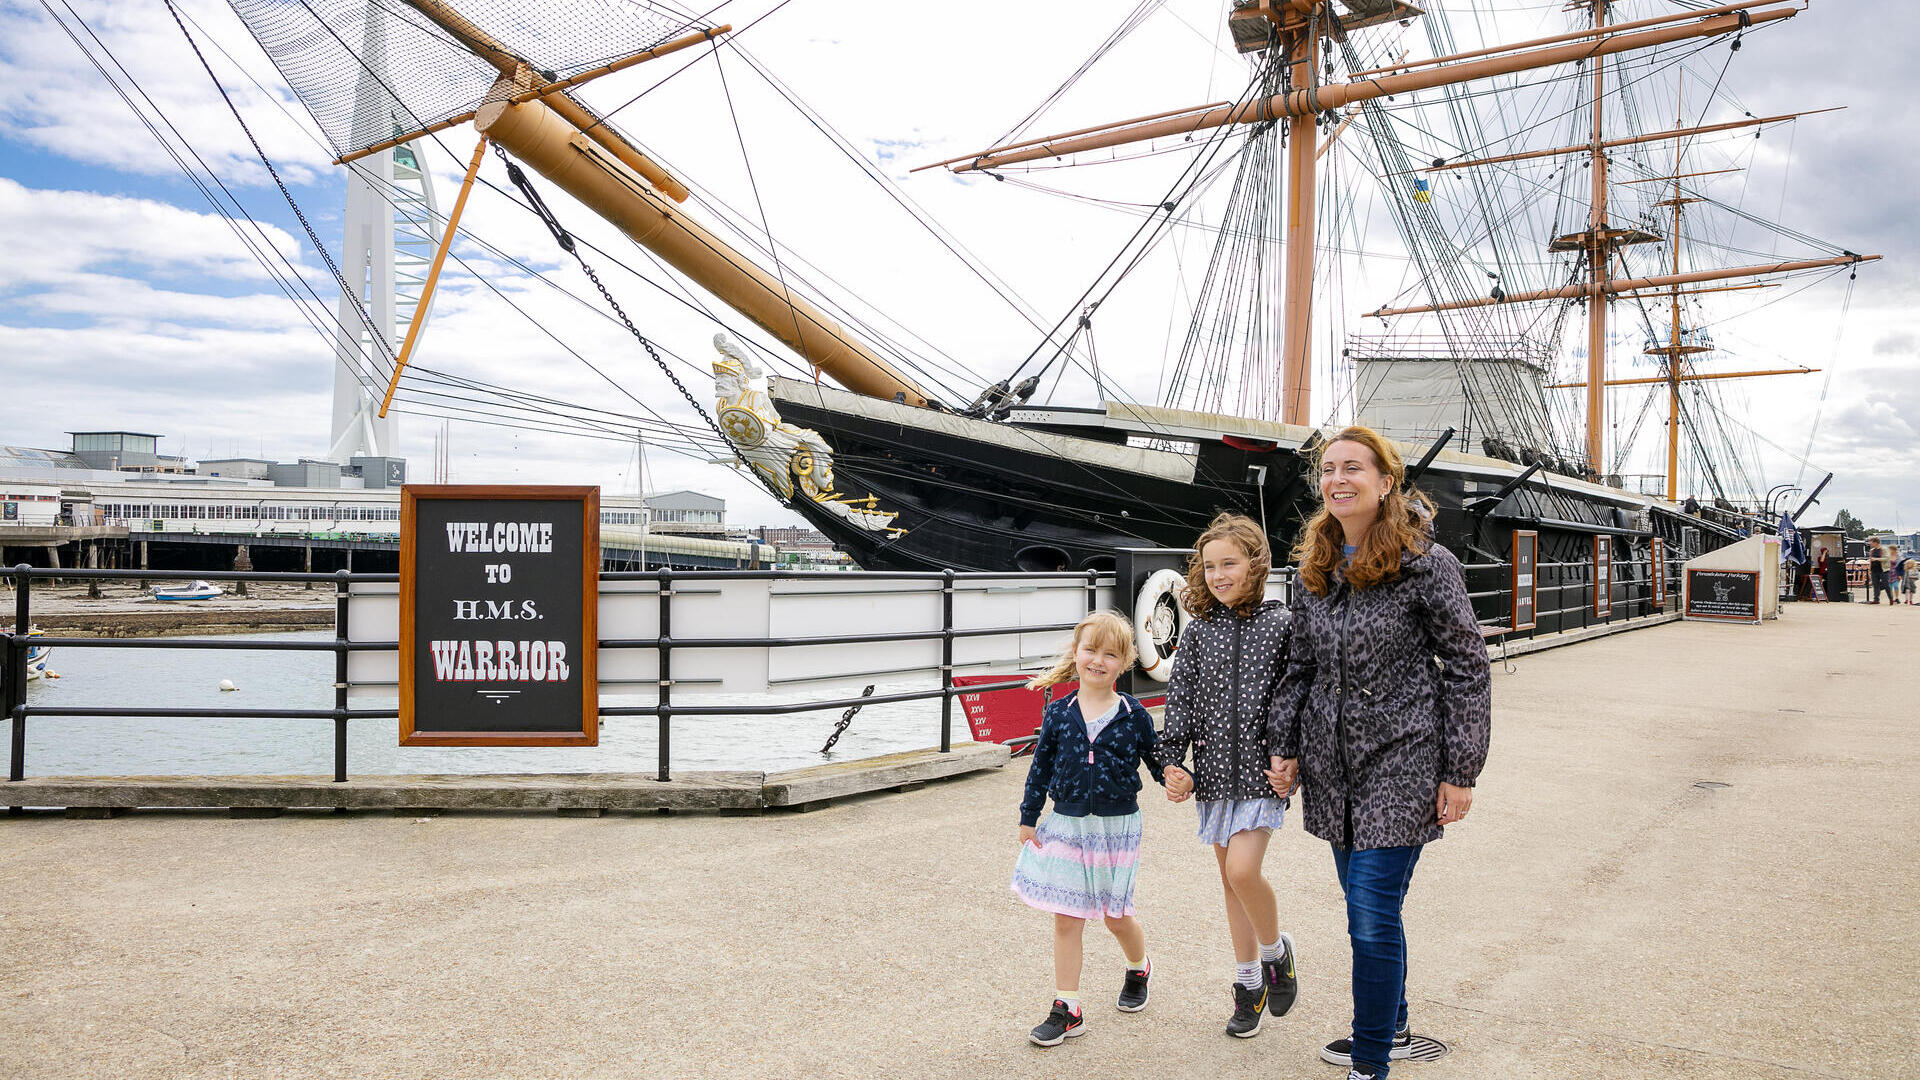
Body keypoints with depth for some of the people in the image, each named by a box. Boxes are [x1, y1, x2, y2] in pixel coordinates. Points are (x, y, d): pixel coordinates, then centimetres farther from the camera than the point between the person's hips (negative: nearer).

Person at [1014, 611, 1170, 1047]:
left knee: (1116, 915, 11)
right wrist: (1029, 817, 4)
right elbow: (1041, 766, 4)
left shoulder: (1134, 715, -5)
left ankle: (1138, 969, 43)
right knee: (1066, 918, 2)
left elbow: (1157, 758, 3)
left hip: (1117, 825, -1)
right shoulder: (1058, 713, -2)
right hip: (1066, 825, 1)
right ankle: (1066, 1010, 11)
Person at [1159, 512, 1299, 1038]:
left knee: (1242, 869, -18)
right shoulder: (1199, 631, 4)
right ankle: (1249, 984, 25)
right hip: (1215, 773, 4)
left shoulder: (1280, 624, -5)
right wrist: (1172, 762, -1)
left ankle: (1275, 950, 11)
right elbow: (1179, 700, 5)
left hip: (1262, 771, -4)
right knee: (1230, 879, 11)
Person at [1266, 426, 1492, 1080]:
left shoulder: (1426, 564, -10)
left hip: (1400, 760, -6)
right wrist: (1284, 747, 10)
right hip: (1333, 763, 6)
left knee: (1373, 916, -8)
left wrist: (1461, 770, -9)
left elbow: (1468, 668, -7)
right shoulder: (1314, 568, 7)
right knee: (1366, 906, 16)